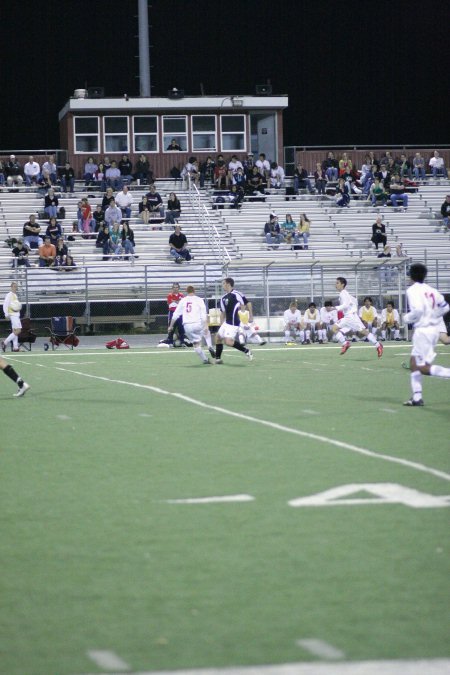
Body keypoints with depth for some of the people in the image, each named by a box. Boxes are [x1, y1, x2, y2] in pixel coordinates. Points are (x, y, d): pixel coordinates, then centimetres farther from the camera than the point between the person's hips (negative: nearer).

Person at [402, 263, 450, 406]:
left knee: (424, 368, -5)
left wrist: (407, 318, -6)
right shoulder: (431, 290, 9)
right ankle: (417, 398, 14)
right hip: (434, 328, 8)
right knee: (414, 362, 15)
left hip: (423, 330, -8)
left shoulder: (413, 290, -11)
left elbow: (418, 310, -24)